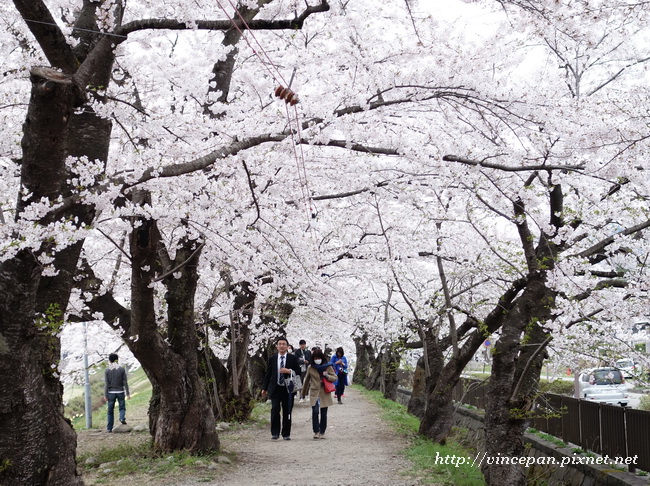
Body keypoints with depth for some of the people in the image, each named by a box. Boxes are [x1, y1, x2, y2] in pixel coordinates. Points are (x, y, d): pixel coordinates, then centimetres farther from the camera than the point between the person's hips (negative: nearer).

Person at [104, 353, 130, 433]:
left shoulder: (107, 371, -3)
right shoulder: (122, 369, -2)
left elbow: (106, 384, -5)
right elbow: (125, 382, -3)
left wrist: (105, 395, -3)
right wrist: (127, 393, 1)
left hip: (111, 393, 0)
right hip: (120, 392, 0)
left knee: (110, 411, 9)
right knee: (122, 407, 14)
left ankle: (109, 428, 9)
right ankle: (122, 417, -16)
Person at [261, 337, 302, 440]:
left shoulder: (293, 358, 4)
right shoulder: (272, 359, 8)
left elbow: (298, 372, 2)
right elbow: (268, 374, 12)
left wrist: (289, 371, -16)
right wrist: (264, 388, 9)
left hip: (288, 389, 0)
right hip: (275, 389, 0)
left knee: (287, 412, 3)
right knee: (275, 410, -12)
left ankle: (286, 434, 13)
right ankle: (275, 433, -4)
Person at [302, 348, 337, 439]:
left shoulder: (328, 367, 0)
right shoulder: (310, 368, 3)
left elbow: (335, 378, 5)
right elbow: (306, 379, 18)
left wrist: (327, 376, -14)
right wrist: (303, 390, 27)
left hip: (325, 393, 0)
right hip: (314, 393, 0)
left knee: (323, 414, 5)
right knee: (315, 412, -15)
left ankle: (322, 432, 16)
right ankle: (316, 431, -8)